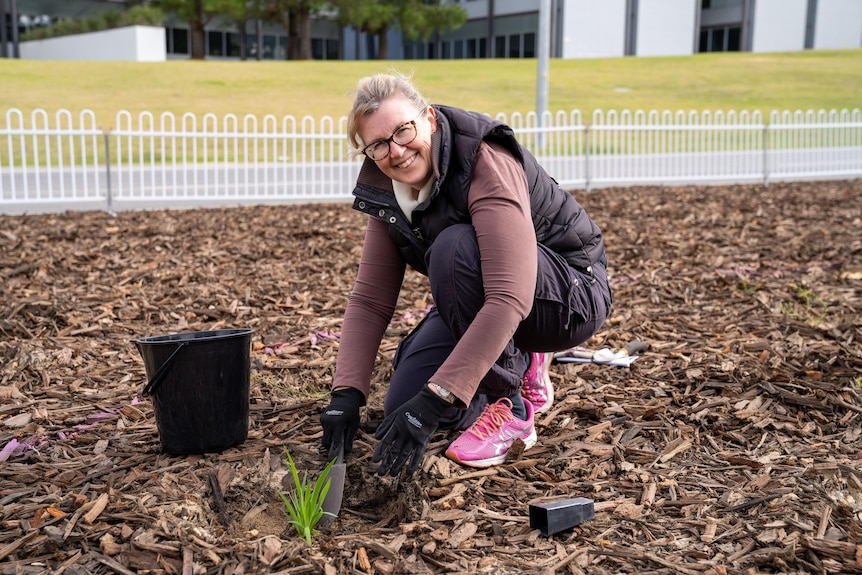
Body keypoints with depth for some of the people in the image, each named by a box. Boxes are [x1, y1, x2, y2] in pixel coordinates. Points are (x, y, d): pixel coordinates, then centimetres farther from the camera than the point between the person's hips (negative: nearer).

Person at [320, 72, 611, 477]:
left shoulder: (488, 163, -30)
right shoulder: (385, 191, -7)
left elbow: (509, 300, -40)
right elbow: (369, 300, -6)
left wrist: (434, 400, -43)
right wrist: (345, 394, -19)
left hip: (572, 292, -7)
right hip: (480, 304, 7)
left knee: (454, 246, -35)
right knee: (403, 408, -8)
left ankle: (510, 407, -17)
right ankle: (519, 365, 16)